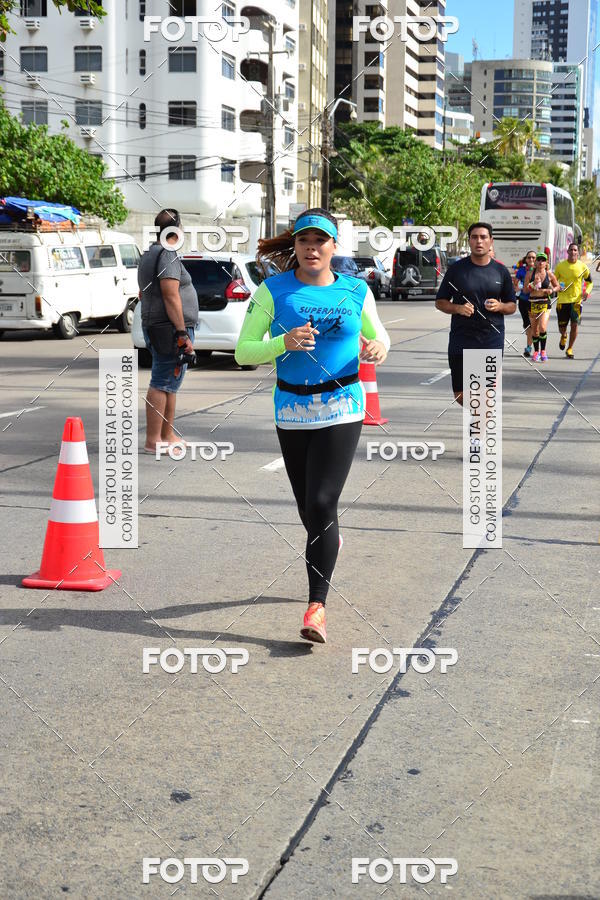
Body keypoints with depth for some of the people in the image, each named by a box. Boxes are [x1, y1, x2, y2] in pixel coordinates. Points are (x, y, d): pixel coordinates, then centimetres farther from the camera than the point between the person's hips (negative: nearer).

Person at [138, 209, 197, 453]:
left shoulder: (150, 254, 19)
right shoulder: (168, 255, -14)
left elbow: (143, 294, 27)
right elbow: (171, 296, -21)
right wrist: (183, 333, -22)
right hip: (170, 329, -11)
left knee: (169, 383, 17)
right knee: (162, 383, -10)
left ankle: (167, 435, 24)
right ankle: (152, 440, -9)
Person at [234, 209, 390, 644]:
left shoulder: (356, 291, 2)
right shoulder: (273, 290, -1)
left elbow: (378, 334, 19)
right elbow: (243, 352, -4)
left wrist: (379, 348, -5)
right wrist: (284, 342, -21)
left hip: (341, 408, -2)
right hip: (292, 409, 2)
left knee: (322, 503, -13)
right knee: (307, 506, 13)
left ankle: (317, 605, -8)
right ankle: (329, 544, 48)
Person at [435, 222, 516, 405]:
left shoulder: (501, 271, 7)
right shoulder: (457, 268, 2)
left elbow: (512, 306, 13)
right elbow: (440, 302, 6)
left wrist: (499, 306, -9)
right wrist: (458, 308, -14)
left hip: (492, 341, 1)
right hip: (461, 341, 0)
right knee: (461, 396, 2)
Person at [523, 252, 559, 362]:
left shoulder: (549, 274, 1)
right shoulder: (530, 274, 1)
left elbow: (557, 286, 14)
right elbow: (525, 289, 2)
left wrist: (552, 290, -7)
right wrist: (533, 284, -15)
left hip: (545, 304, -1)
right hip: (532, 303, 1)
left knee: (542, 327, -17)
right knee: (534, 329, 8)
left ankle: (543, 350, -2)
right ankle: (536, 351, 23)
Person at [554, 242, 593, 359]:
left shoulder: (582, 266, -1)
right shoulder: (560, 265, -1)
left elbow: (589, 281, 10)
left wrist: (587, 291, -9)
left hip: (576, 300, 0)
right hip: (562, 300, 1)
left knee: (575, 324, -10)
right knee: (562, 327, 5)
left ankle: (569, 349, 8)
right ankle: (563, 336, 43)